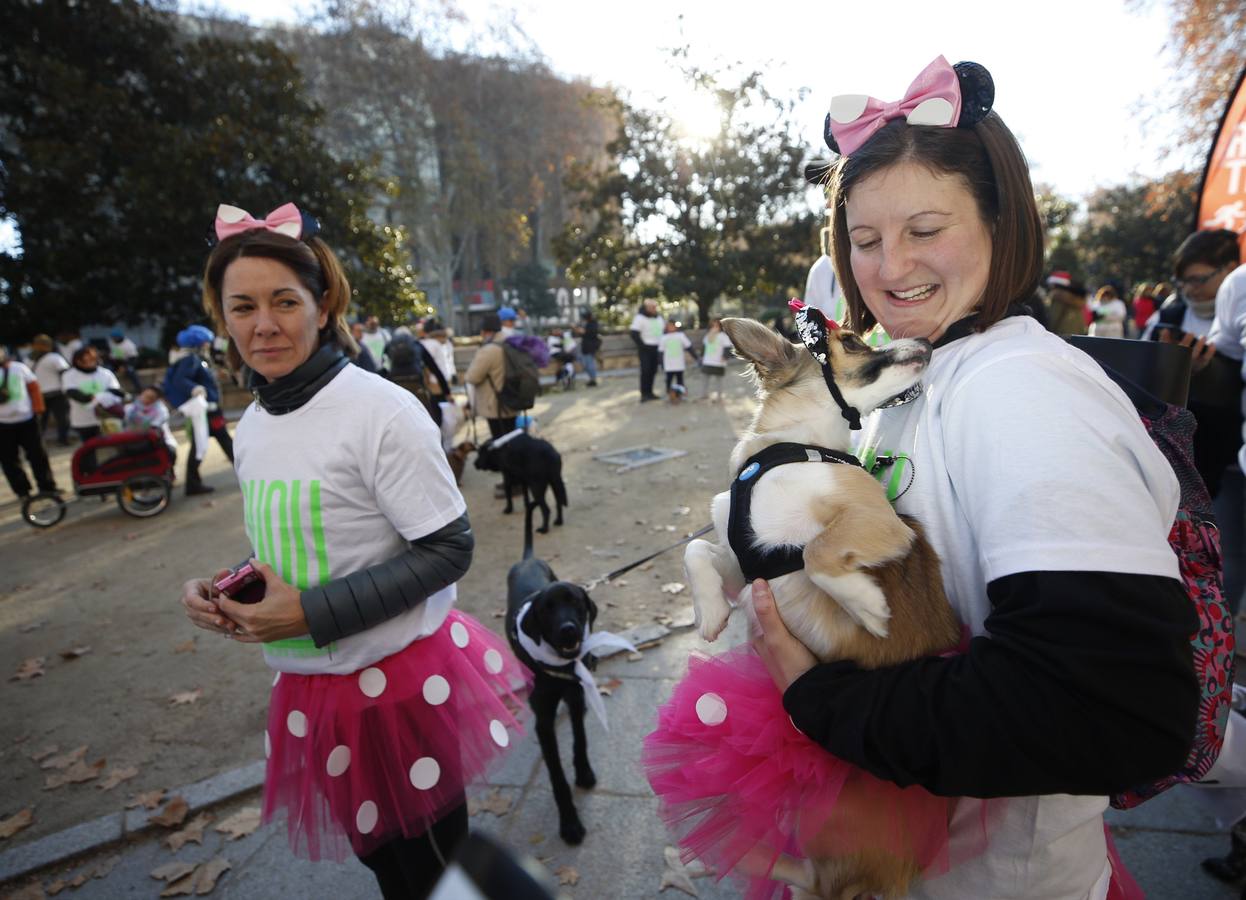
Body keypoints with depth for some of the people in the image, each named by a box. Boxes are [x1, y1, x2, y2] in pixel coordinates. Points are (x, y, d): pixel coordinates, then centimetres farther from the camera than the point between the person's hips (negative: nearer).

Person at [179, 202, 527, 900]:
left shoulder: (382, 412, -20)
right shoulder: (253, 423, 3)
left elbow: (448, 550, -19)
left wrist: (312, 614, -22)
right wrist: (224, 592, -4)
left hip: (401, 684, -6)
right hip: (312, 689, 7)